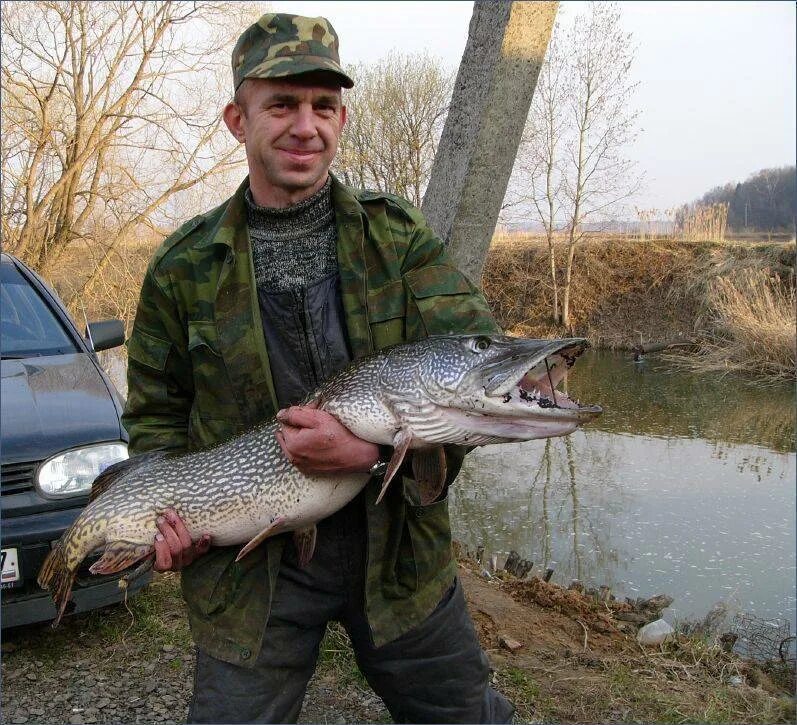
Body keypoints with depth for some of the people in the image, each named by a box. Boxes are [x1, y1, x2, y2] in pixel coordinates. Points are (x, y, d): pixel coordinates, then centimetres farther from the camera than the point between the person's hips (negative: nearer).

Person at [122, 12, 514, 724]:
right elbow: (156, 411, 11)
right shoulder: (186, 265, -1)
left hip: (397, 545, 1)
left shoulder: (400, 234, -2)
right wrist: (168, 510, -5)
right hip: (248, 562, 0)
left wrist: (378, 446, -26)